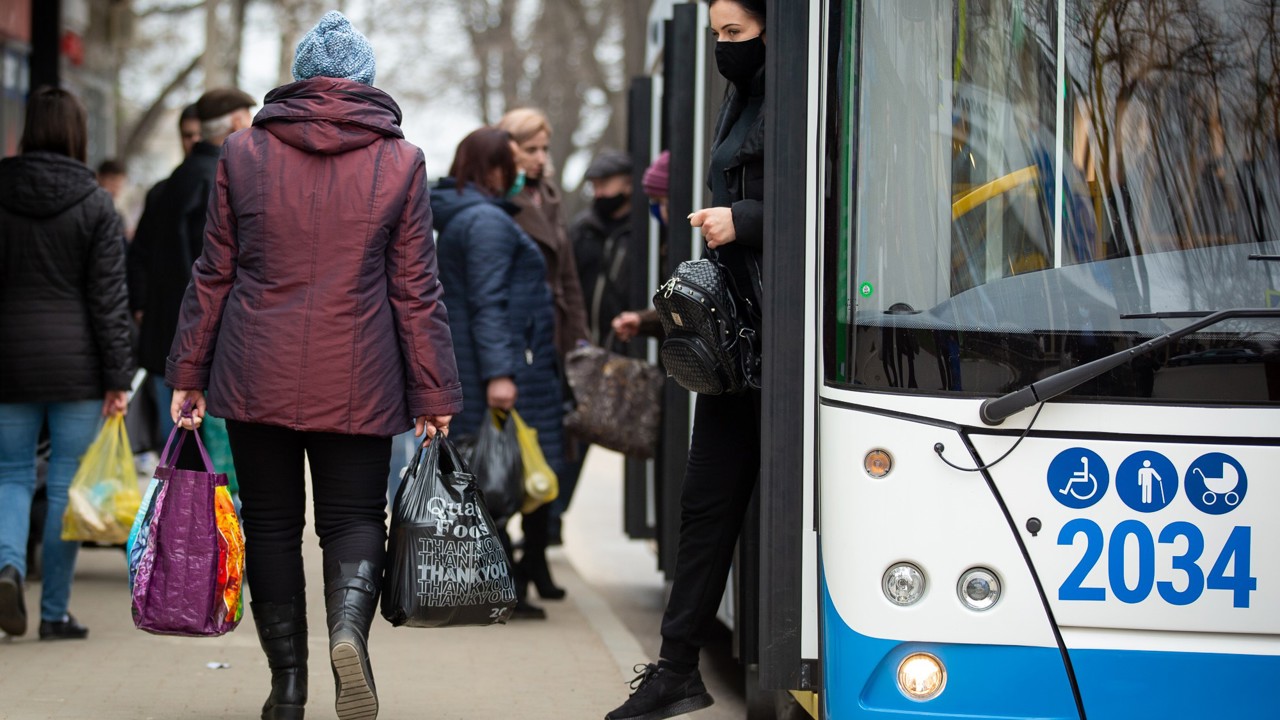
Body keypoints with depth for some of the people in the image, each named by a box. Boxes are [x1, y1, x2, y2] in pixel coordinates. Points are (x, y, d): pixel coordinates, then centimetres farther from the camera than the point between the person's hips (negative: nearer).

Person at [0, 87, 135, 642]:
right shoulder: (95, 205, -6)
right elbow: (109, 297, -7)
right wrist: (118, 377, -4)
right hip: (75, 365, -2)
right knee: (66, 484, 5)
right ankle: (55, 613, 8)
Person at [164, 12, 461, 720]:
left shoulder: (243, 151, 2)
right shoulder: (400, 160, 0)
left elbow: (213, 275, 5)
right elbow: (416, 289, 0)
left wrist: (187, 375, 11)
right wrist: (433, 395, 4)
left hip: (257, 376, 1)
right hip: (357, 384, -1)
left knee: (272, 523, 10)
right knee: (353, 519, 7)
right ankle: (348, 627, -22)